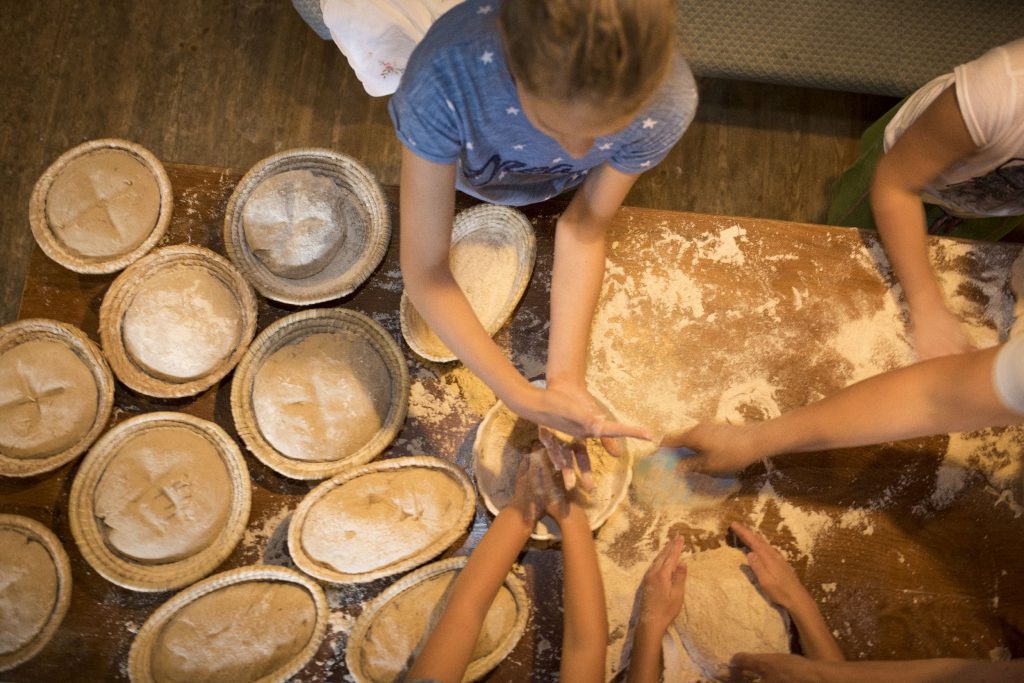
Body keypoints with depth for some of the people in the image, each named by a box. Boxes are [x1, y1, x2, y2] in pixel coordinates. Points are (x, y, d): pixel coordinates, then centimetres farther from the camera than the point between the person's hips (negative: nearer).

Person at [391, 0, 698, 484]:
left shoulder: (669, 100, -43)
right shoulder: (445, 76, -50)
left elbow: (583, 228, -26)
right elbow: (424, 271, -41)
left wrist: (564, 380, -34)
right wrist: (523, 399, -48)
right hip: (469, 175, -1)